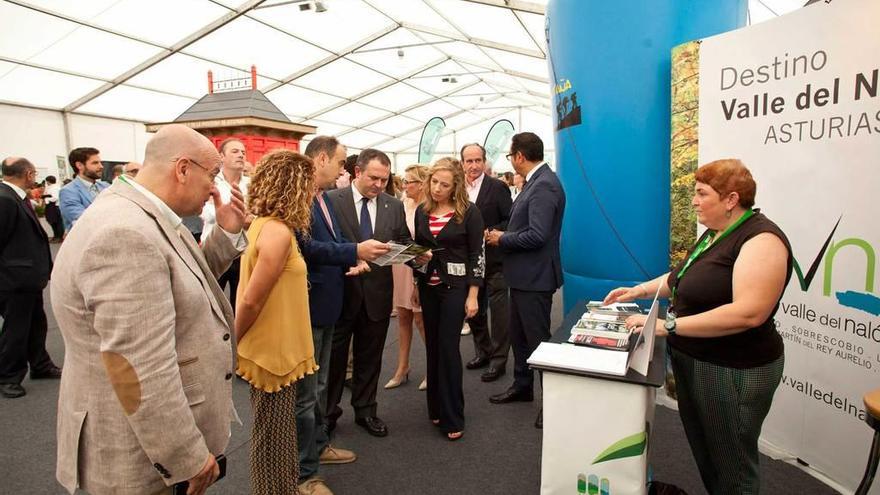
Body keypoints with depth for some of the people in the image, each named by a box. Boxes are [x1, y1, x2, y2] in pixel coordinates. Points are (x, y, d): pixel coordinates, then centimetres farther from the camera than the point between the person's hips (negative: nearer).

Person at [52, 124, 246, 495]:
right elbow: (140, 373, -31)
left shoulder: (148, 220, 3)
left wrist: (227, 233, 2)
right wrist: (189, 457, -21)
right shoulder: (125, 234, -29)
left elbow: (184, 287, 15)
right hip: (140, 450, -9)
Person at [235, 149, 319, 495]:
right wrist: (234, 344, -9)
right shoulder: (278, 232, -24)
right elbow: (250, 301, -23)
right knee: (273, 438, 10)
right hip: (273, 351, -9)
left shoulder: (263, 223, 4)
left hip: (272, 348, 9)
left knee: (275, 435, 23)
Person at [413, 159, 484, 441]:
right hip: (428, 286, 5)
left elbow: (477, 254, -8)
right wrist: (415, 284, 12)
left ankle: (452, 418, 10)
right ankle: (436, 407, 26)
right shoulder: (422, 211, 6)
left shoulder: (469, 212, -8)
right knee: (432, 347, 11)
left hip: (455, 286, -5)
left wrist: (473, 295, -12)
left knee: (448, 348, -4)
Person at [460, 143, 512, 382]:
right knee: (472, 309, 15)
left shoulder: (498, 187, -8)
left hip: (494, 259, -5)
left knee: (499, 311, 2)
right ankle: (483, 351, 33)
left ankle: (498, 360, 14)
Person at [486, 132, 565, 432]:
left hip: (535, 276, -10)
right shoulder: (536, 182, 10)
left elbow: (537, 235, -28)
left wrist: (502, 239, -15)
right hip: (523, 275, 10)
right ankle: (522, 385, 37)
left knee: (537, 338, 2)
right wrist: (502, 236, 2)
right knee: (518, 334, 20)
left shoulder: (544, 185, -21)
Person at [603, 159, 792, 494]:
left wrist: (669, 326, -30)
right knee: (702, 450, 22)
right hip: (693, 362, 9)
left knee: (730, 467, 9)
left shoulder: (761, 240, -21)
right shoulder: (715, 234, 9)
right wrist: (639, 291, 9)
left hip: (733, 371, -9)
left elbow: (749, 313, -31)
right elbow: (685, 278, 21)